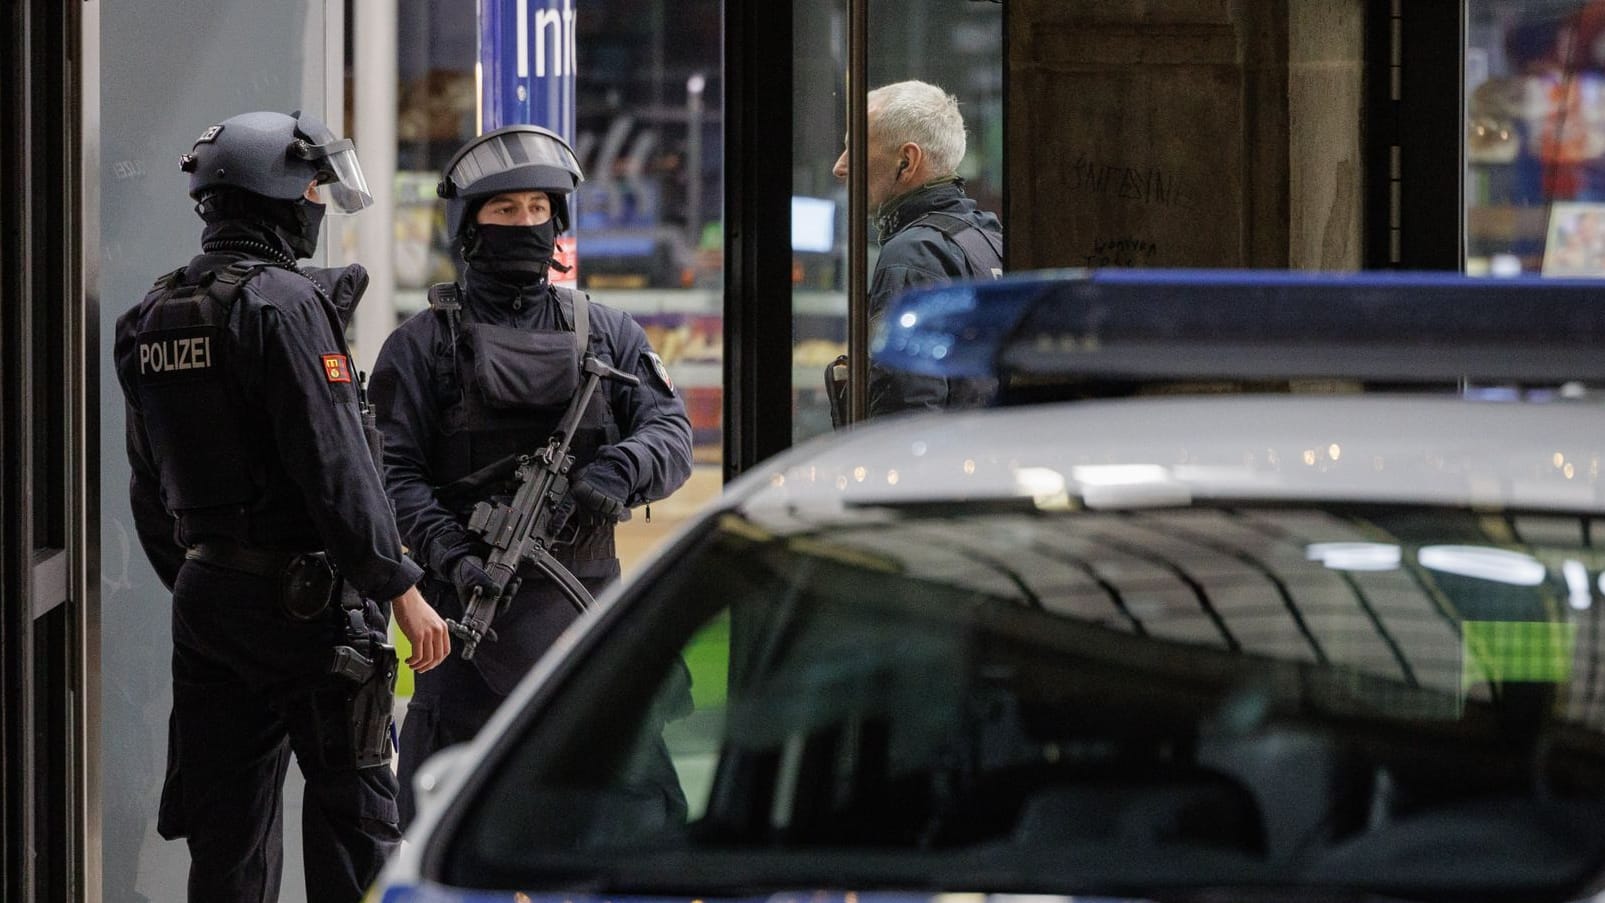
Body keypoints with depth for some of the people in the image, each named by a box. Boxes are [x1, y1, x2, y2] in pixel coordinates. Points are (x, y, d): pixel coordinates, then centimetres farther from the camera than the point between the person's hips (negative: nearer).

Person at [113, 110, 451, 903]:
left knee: (226, 824, 8)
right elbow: (334, 462, -18)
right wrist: (399, 586, -15)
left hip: (203, 597, 7)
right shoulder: (284, 304, -14)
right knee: (351, 808, 0)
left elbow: (148, 485, 16)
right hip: (303, 598, -7)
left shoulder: (153, 319, 11)